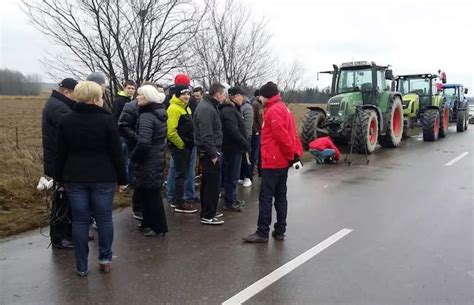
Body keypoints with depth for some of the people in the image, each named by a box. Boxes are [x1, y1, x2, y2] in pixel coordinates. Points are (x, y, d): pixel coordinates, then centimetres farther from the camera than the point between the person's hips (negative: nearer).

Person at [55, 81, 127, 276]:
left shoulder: (66, 121, 2)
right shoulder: (106, 120, -8)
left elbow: (61, 154, 6)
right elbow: (117, 153, -7)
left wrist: (61, 179, 15)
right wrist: (122, 179, 1)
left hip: (75, 178, 3)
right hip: (103, 178, -3)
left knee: (80, 221, 7)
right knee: (104, 218, 10)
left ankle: (82, 267, 13)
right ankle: (105, 259, 17)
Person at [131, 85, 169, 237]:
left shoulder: (146, 116, -20)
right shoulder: (160, 113, 9)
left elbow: (143, 142, -28)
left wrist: (133, 156, -11)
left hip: (148, 161, -9)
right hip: (158, 158, 9)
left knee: (150, 193, 1)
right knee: (151, 192, 18)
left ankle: (159, 227, 11)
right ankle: (149, 221, 30)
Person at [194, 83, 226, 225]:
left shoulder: (208, 105, 14)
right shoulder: (206, 109, -19)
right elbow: (206, 135, -25)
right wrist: (213, 154, -23)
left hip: (207, 151, 11)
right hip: (209, 152, -11)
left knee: (207, 182, 17)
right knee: (213, 183, -3)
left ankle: (207, 211, 28)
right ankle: (207, 216, 5)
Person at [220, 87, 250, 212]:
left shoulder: (233, 109, 18)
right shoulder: (228, 111, -17)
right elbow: (233, 131, -24)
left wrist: (245, 143, 10)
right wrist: (246, 143, -16)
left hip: (235, 147, 10)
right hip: (233, 148, -10)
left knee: (233, 175, 18)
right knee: (232, 176, -2)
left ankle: (233, 199, 29)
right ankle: (229, 203, 6)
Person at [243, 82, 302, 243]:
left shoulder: (273, 111, -14)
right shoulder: (283, 108, 16)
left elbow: (282, 136, -21)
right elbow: (292, 134, 14)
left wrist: (291, 154, -12)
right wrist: (296, 153, 9)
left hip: (272, 162, -10)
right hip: (283, 161, 10)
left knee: (265, 197, -5)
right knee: (280, 196, 12)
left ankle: (263, 232, -1)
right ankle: (280, 231, 18)